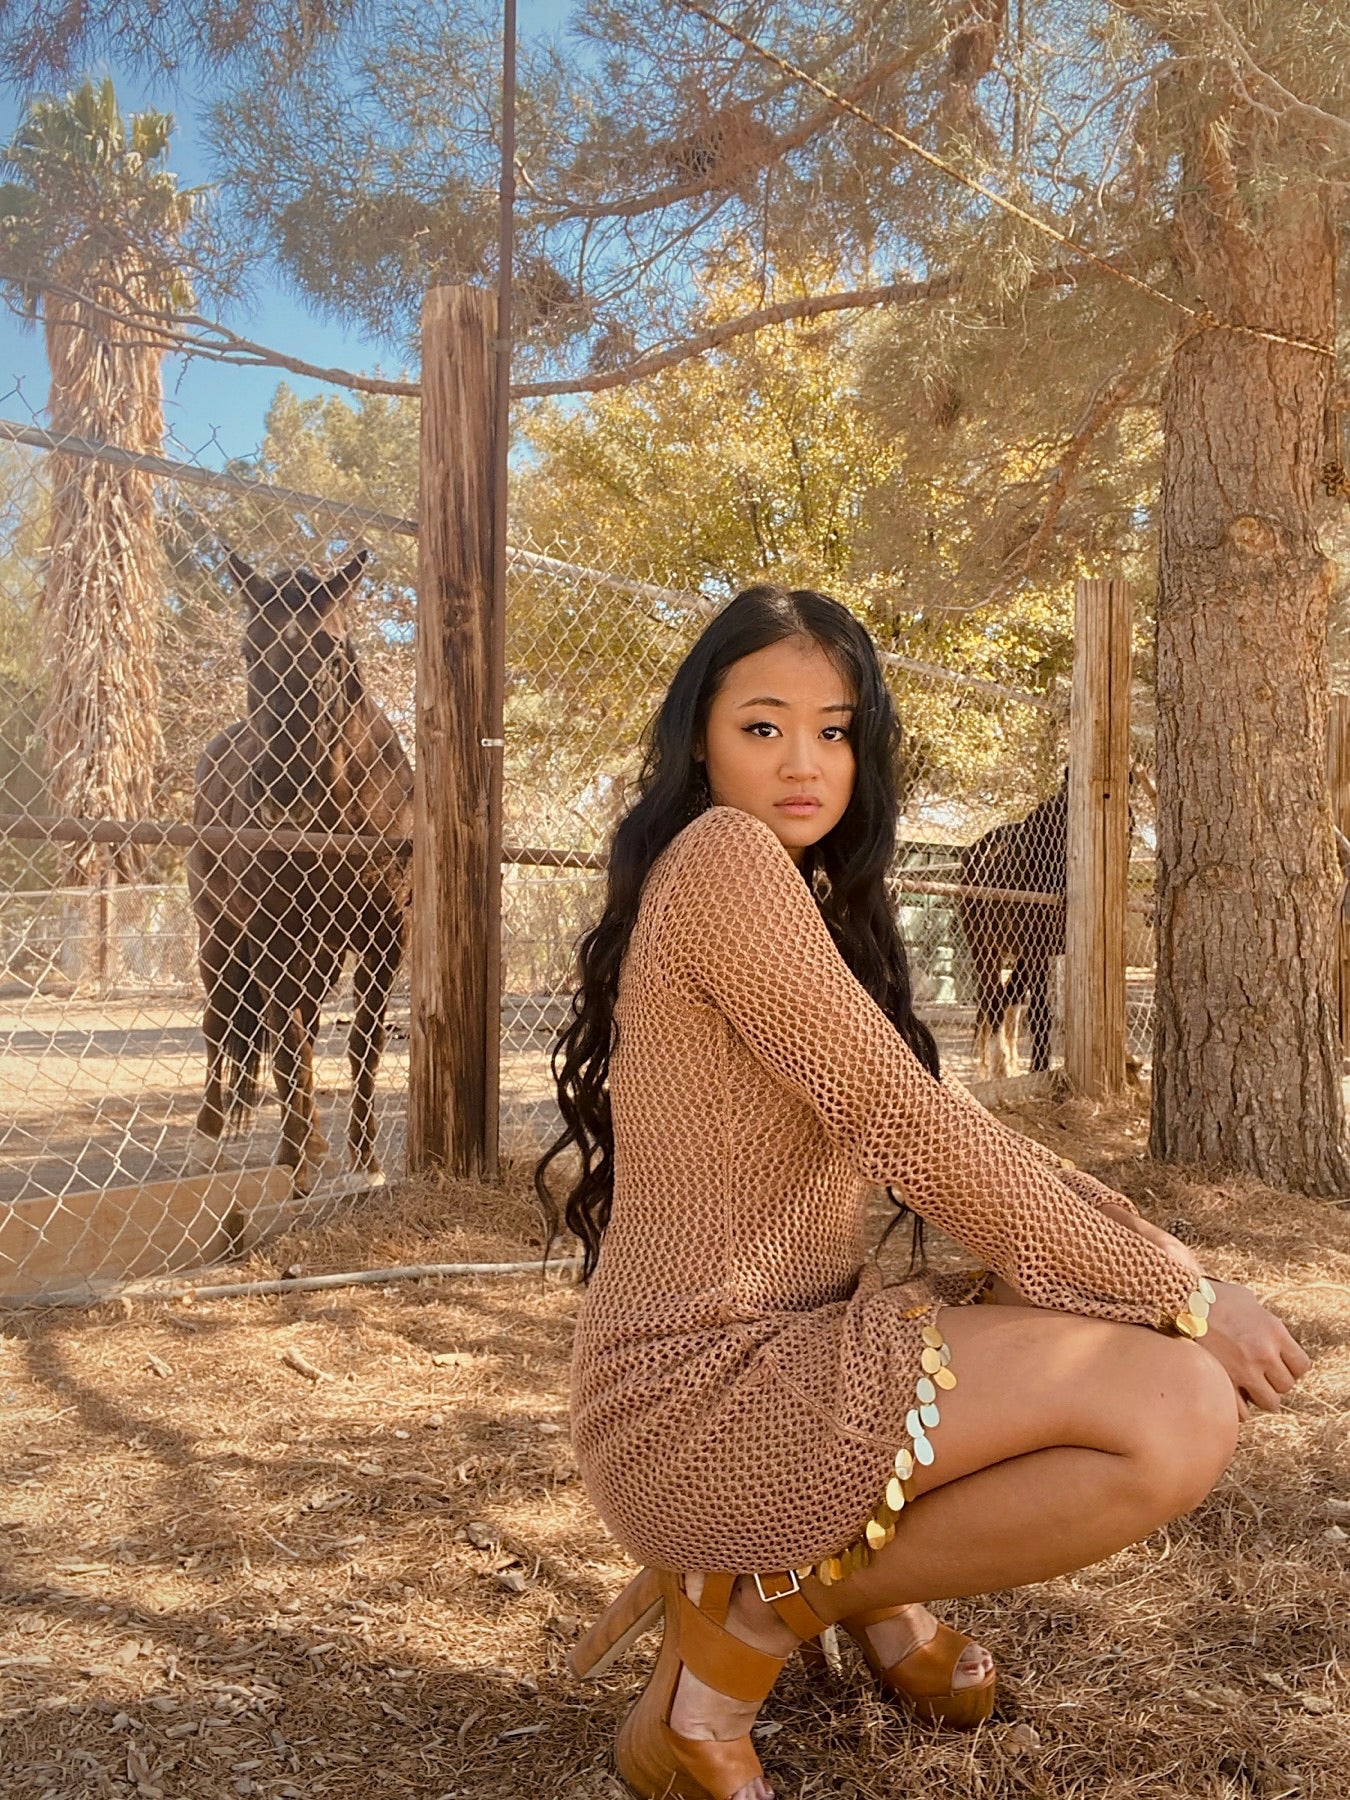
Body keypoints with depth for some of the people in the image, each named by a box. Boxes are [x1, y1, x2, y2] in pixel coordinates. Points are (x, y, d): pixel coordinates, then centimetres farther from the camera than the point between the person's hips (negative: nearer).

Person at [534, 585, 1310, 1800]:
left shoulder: (820, 906, 15)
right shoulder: (721, 858, -15)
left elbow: (944, 1123, 11)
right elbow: (910, 1132, -20)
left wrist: (1160, 1254, -1)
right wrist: (1171, 1297, -12)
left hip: (793, 1351, 9)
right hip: (702, 1393, -9)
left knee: (1196, 1366, 10)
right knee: (1181, 1411, -20)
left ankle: (865, 1577, 13)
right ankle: (753, 1617, -6)